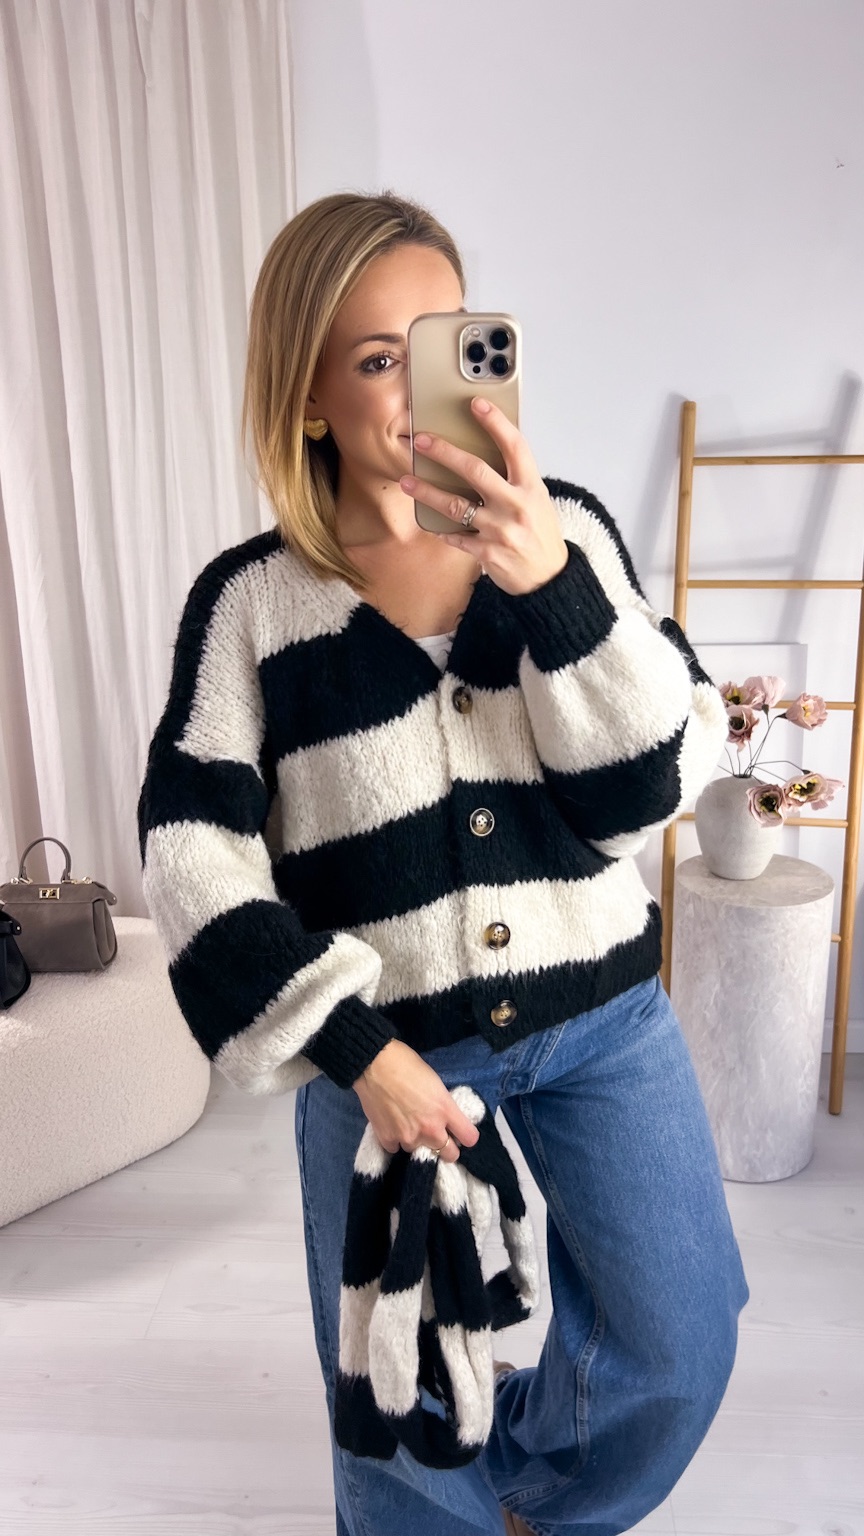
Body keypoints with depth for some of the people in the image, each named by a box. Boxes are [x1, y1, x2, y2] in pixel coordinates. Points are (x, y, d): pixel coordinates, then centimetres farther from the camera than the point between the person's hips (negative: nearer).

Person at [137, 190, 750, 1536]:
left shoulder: (569, 531, -4)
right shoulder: (251, 601, -7)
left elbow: (658, 782, -10)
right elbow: (195, 858, -9)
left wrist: (552, 587, -25)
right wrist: (354, 1047, -14)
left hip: (600, 1020, 2)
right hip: (385, 1048, -1)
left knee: (679, 1347, 14)